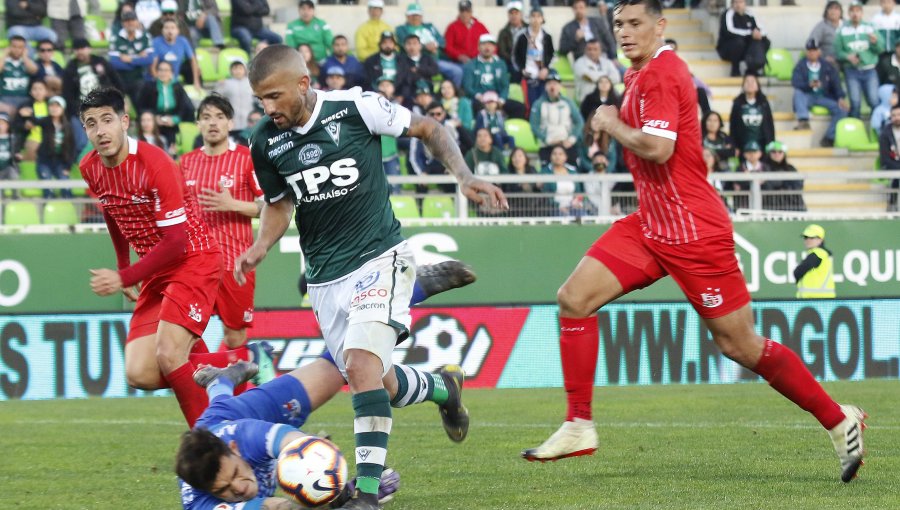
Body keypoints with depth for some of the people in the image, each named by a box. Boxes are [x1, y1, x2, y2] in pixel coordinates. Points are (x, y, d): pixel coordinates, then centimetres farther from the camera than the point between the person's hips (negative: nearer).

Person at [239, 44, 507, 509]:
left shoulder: (357, 108, -14)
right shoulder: (265, 143, -3)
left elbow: (427, 128, 1)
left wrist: (465, 177, -10)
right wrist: (260, 247, -4)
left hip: (379, 259, -5)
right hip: (324, 276, 5)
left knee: (361, 364, -24)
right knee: (377, 383, 8)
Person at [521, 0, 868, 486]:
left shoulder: (661, 74, -16)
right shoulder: (638, 75, 13)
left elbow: (657, 148, -28)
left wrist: (611, 124, -12)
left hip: (693, 233, -9)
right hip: (650, 226, 9)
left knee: (740, 345, -4)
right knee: (574, 299, -3)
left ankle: (840, 422, 9)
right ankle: (579, 427, 2)